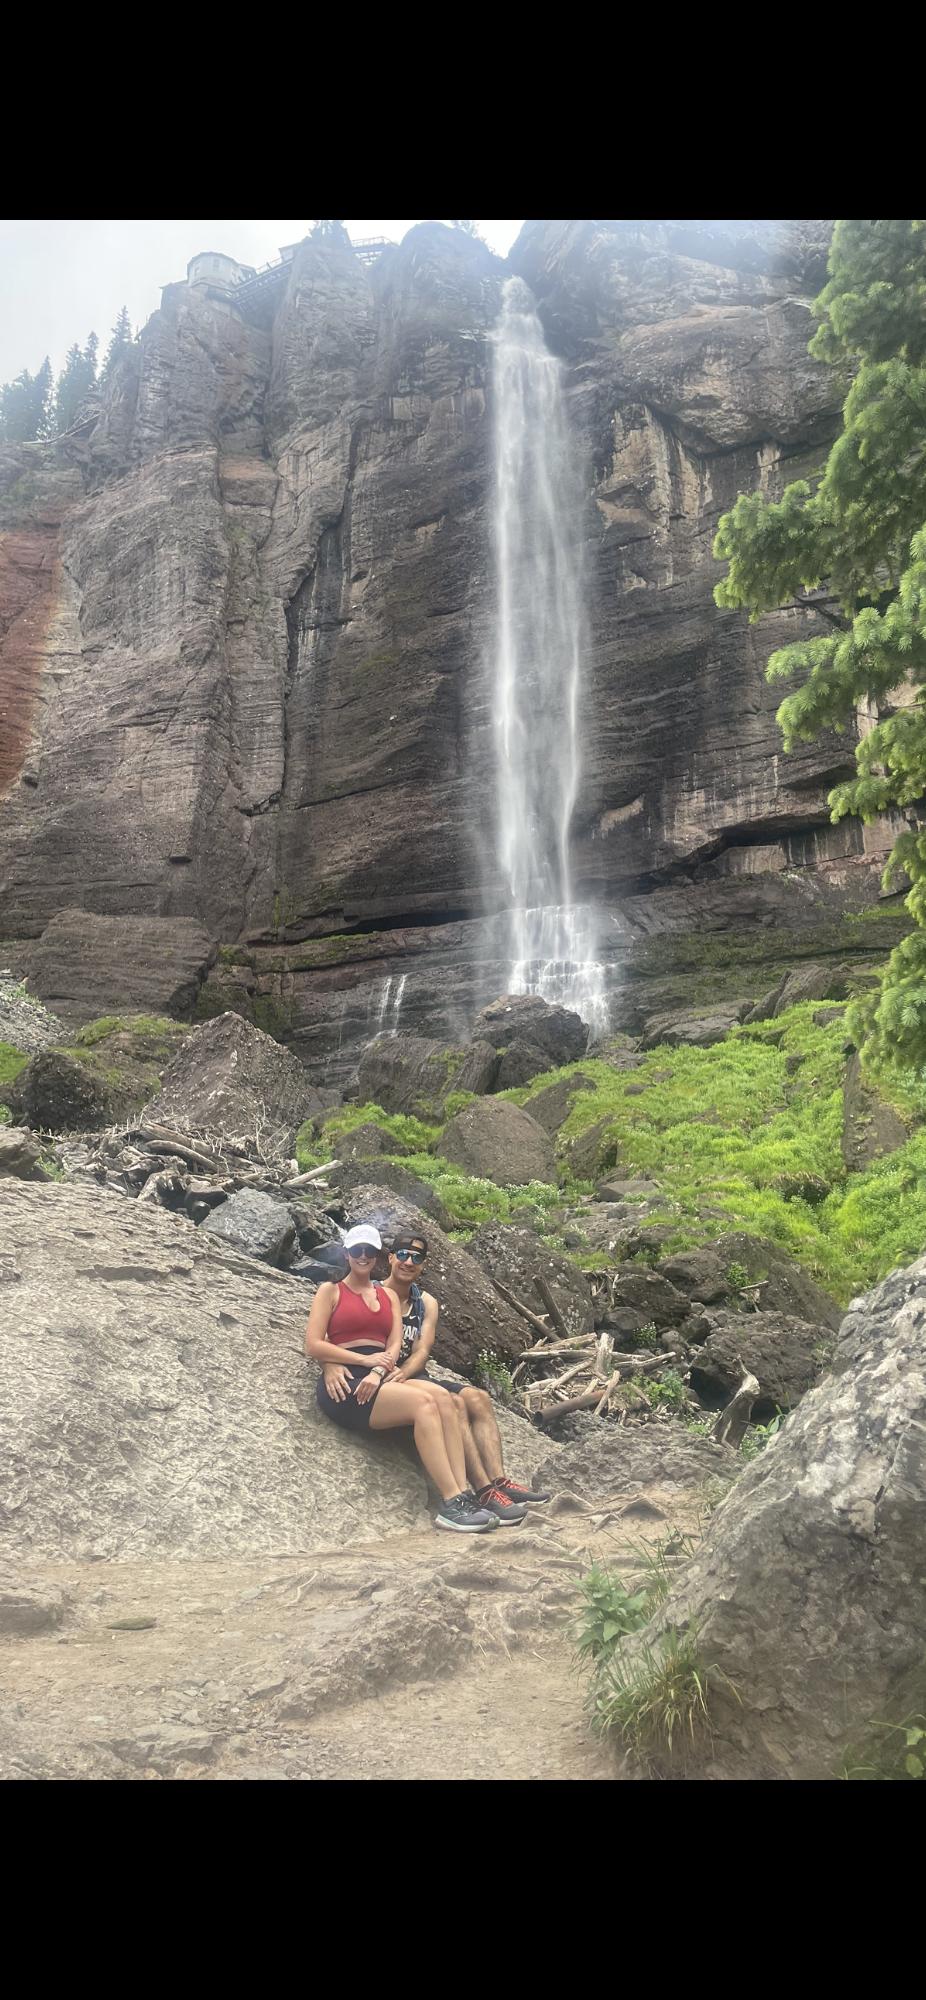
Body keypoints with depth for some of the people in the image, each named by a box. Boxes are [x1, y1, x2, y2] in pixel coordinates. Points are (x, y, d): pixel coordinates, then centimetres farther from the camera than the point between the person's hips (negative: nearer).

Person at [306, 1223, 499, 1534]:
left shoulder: (389, 1296, 23)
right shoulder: (330, 1291, 9)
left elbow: (395, 1345, 9)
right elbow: (313, 1346, -3)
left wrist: (378, 1372, -13)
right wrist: (366, 1360, -10)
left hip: (381, 1379, 5)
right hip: (347, 1384, -5)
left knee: (441, 1396, -26)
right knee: (423, 1402, -29)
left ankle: (462, 1495, -34)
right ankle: (451, 1504, -34)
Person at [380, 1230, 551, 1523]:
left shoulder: (427, 1303, 13)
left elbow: (421, 1352, 0)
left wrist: (403, 1372, -21)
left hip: (415, 1376, 7)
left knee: (478, 1398, -14)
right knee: (453, 1403, -27)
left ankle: (499, 1480, -24)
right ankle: (483, 1492, -32)